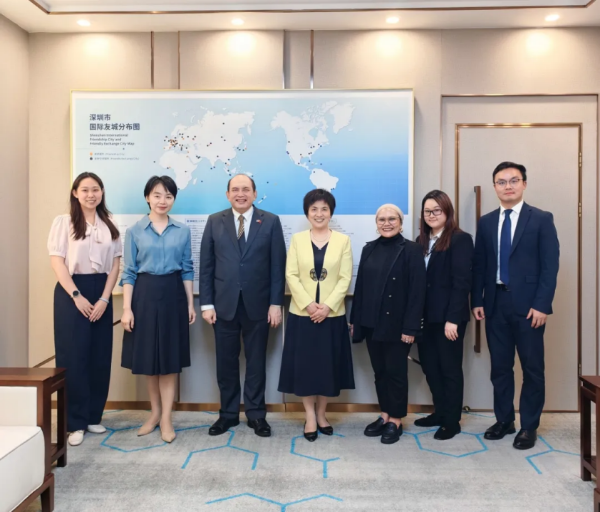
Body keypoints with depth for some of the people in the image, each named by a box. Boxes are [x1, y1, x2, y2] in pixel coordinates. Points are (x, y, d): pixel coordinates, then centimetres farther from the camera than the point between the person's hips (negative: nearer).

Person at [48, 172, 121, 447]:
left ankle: (94, 416, 19)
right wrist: (76, 296, -14)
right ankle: (75, 422, 9)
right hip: (71, 292, -3)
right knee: (74, 357, -1)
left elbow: (115, 264, 5)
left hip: (101, 293, 4)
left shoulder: (109, 225, 9)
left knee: (100, 357, 6)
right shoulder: (63, 221, -1)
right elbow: (57, 262, -6)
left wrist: (104, 298, -6)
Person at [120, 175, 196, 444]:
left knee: (170, 357, 4)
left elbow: (187, 270, 8)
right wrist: (126, 308, -7)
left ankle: (166, 418, 13)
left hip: (173, 295, 0)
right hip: (145, 294, 0)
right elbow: (129, 272, 0)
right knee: (148, 357, 9)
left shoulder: (183, 231, 5)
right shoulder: (134, 231, 2)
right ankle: (155, 412, 26)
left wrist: (191, 303, 4)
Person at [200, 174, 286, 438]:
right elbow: (206, 266, 3)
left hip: (258, 304, -1)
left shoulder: (271, 221, 2)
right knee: (226, 362, 10)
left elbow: (278, 266, -1)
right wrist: (206, 303, -3)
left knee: (256, 361, 9)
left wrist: (276, 303, -6)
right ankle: (228, 413, 26)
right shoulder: (214, 221, 5)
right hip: (224, 304, 1)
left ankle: (256, 414, 24)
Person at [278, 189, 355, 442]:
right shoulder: (297, 239, 4)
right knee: (304, 364, 3)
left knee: (328, 364, 7)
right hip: (302, 313, 0)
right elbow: (291, 275, -3)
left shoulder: (343, 240, 2)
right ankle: (309, 417, 18)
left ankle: (321, 414, 25)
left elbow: (345, 278, -3)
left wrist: (327, 306, -14)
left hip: (333, 314, 0)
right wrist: (308, 304, -14)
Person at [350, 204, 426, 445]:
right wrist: (355, 319, 7)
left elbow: (417, 291, -12)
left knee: (396, 371, 5)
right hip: (371, 323, 5)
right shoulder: (369, 249, 9)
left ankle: (396, 420, 20)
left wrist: (410, 327, -16)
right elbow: (360, 285, 10)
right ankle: (385, 415, 28)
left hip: (396, 324, -5)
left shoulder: (411, 250, -7)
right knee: (379, 370, 14)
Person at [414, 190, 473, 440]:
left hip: (448, 317, -6)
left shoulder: (460, 239, -8)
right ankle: (440, 412, 30)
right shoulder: (421, 240, 10)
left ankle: (452, 421, 21)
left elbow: (461, 282, -14)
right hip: (425, 316, 6)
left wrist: (453, 319, -17)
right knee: (429, 366, 13)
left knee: (450, 368, 7)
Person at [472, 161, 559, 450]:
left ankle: (529, 426, 20)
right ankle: (504, 420, 26)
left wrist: (541, 305, -14)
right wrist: (477, 300, 2)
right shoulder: (486, 222, 10)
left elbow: (550, 265, -6)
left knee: (532, 367, 6)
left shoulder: (542, 219, -1)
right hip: (495, 303, 4)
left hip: (528, 305, -3)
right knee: (500, 366, 11)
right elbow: (479, 265, 9)